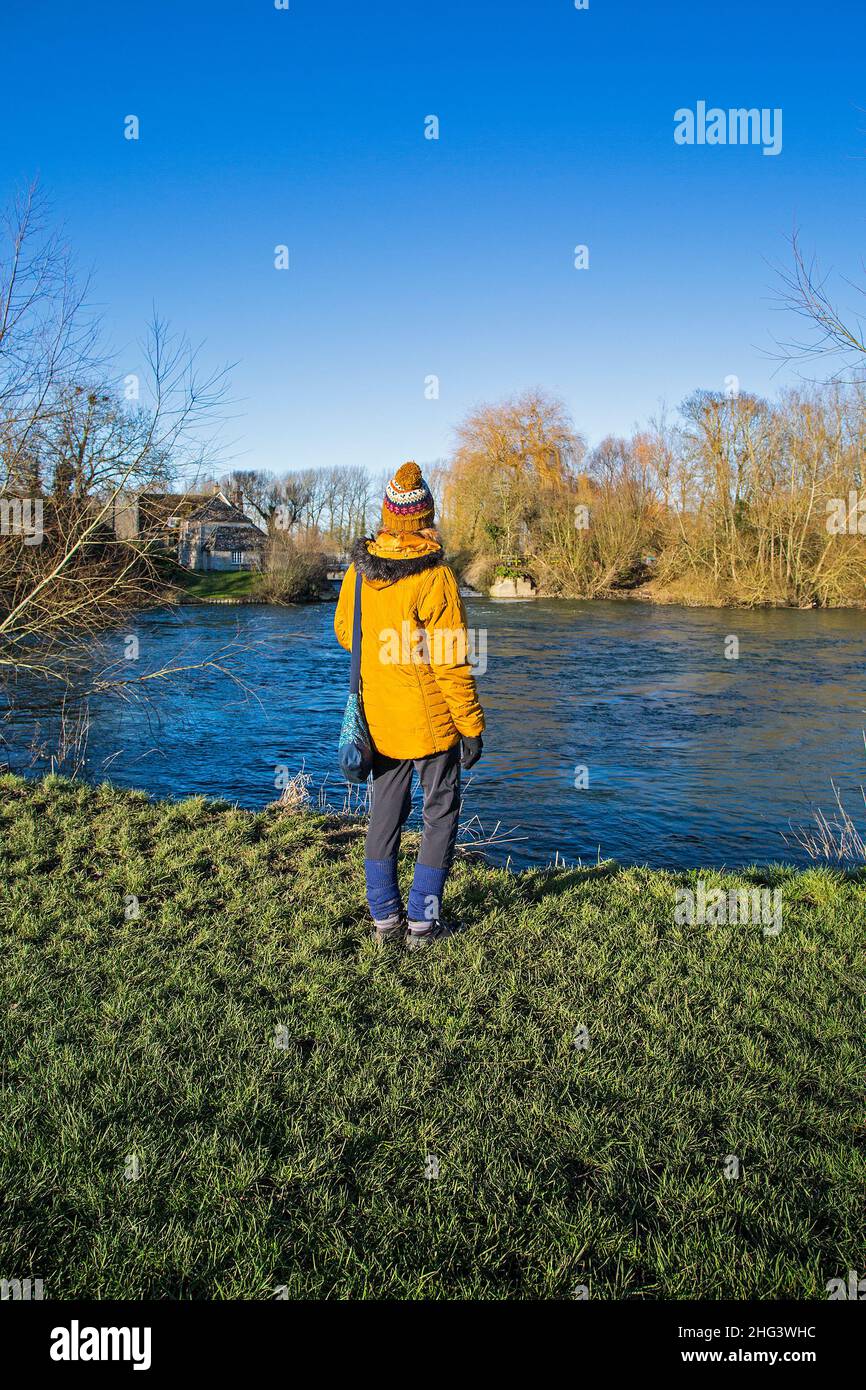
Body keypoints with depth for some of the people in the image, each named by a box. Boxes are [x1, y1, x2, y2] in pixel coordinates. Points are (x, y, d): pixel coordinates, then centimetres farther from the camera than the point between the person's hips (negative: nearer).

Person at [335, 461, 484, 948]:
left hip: (378, 719, 5)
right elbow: (452, 662, -16)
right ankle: (423, 921, 12)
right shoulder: (436, 577, -17)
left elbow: (344, 634, 14)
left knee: (385, 813, 16)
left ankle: (385, 917, 22)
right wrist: (473, 727, -9)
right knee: (441, 814, 9)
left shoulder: (358, 571, 0)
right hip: (431, 722, -5)